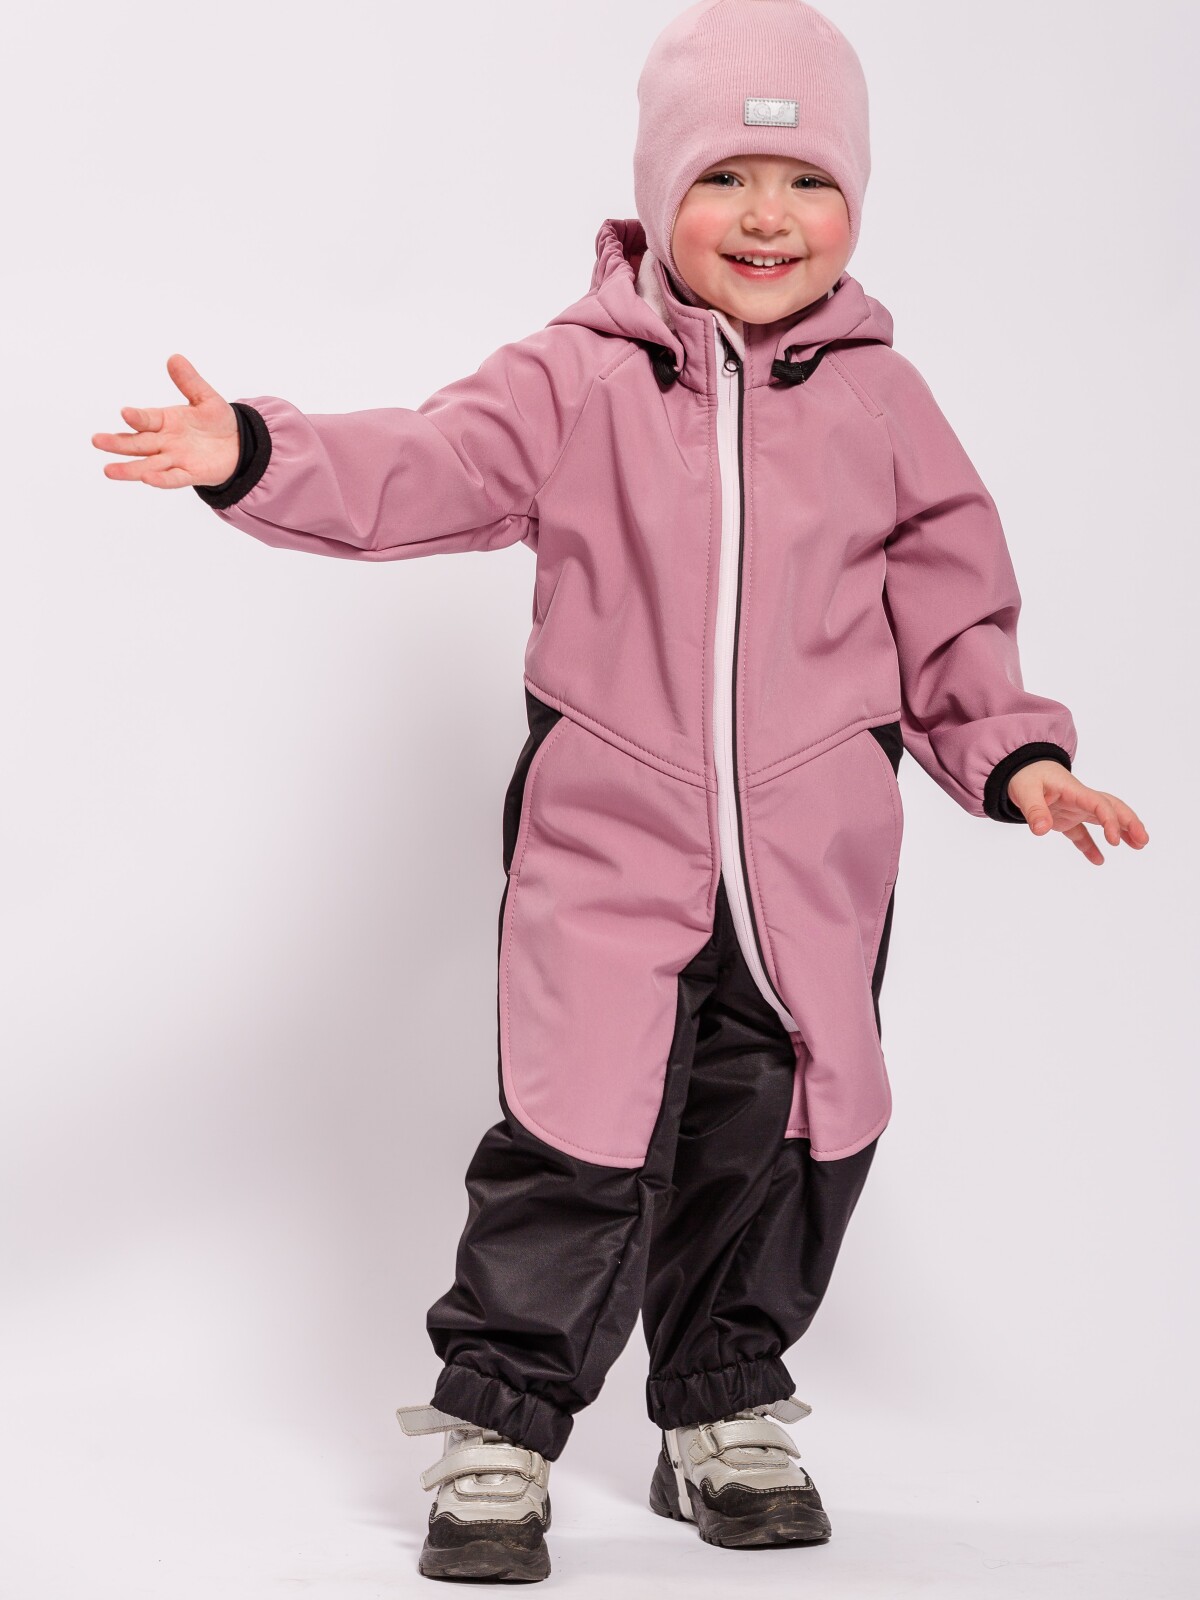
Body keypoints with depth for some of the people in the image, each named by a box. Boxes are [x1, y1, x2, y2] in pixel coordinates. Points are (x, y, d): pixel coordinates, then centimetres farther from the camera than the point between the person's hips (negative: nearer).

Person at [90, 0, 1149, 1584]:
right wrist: (252, 454, -29)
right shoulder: (580, 378, -2)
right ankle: (496, 1428, 14)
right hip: (609, 843, -3)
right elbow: (422, 470, -14)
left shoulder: (878, 399, 5)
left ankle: (726, 1421, 32)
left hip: (813, 856, 3)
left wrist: (1017, 754, 1)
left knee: (775, 1141, 12)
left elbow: (951, 605, 11)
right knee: (578, 1141, -5)